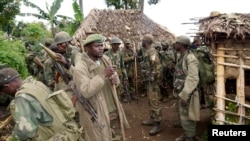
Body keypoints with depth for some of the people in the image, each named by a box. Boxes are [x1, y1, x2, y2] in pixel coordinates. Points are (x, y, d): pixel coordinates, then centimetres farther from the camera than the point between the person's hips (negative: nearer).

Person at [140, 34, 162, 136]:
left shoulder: (152, 53, -20)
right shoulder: (147, 52, 12)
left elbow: (157, 68, -25)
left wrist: (155, 82, -22)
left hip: (153, 82, -10)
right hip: (149, 81, 10)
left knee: (155, 102, -3)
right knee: (150, 101, 19)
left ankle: (157, 125, 6)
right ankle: (152, 119, 33)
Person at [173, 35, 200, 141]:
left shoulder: (190, 58, -21)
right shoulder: (181, 57, 9)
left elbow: (193, 79, -26)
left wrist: (184, 95, -26)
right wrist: (178, 91, 15)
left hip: (188, 94, -9)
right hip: (182, 92, 9)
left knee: (187, 117, 3)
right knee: (182, 115, 20)